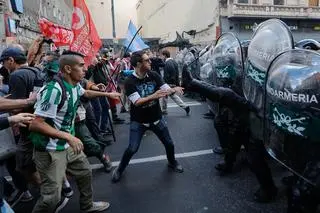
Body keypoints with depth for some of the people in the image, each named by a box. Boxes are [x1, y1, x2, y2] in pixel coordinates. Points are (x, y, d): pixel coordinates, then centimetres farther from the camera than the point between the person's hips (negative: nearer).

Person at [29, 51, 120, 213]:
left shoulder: (75, 86, 0)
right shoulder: (54, 90, -28)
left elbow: (86, 93, 26)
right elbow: (35, 124, -29)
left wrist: (108, 94, 29)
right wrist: (68, 136, -31)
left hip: (68, 145, 9)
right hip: (50, 150, -9)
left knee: (85, 172, 22)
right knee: (51, 196, -4)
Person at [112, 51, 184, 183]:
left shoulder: (154, 75, -6)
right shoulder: (129, 82, -18)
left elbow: (167, 90, -11)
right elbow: (137, 102, -29)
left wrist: (174, 89, -35)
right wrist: (153, 96, -44)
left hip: (157, 118, 4)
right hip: (138, 121, -4)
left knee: (169, 143, 13)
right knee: (132, 149, -4)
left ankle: (172, 162, 44)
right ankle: (120, 169, 24)